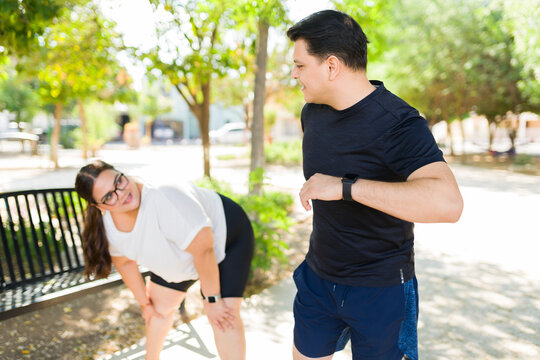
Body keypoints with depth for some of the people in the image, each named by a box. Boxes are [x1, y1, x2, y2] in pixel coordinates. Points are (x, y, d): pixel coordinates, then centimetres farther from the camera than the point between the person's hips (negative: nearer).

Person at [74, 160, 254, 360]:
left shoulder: (164, 199, -42)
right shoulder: (107, 224, -18)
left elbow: (203, 249, -33)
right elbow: (125, 262, 2)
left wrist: (213, 300, -21)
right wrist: (144, 302, 11)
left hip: (226, 232, -6)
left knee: (223, 318, -15)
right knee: (159, 307, 17)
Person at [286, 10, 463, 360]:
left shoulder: (397, 124, -24)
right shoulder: (312, 111, 0)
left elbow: (448, 203, -40)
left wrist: (344, 187, -39)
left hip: (381, 290, -6)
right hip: (318, 276, 7)